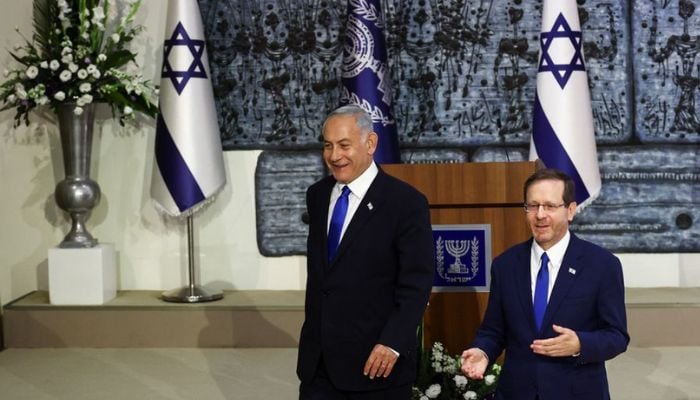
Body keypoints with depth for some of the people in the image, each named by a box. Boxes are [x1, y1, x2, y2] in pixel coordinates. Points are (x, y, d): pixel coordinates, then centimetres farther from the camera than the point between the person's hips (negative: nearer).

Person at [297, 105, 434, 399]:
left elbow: (416, 283, -14)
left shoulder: (406, 202, -11)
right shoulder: (317, 195, 9)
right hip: (318, 357, 5)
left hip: (375, 359, -5)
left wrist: (393, 343, -20)